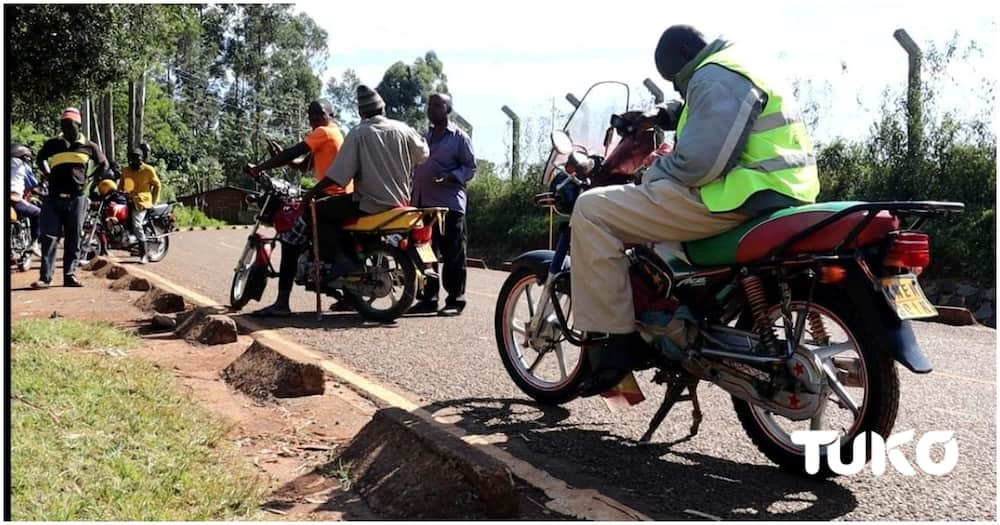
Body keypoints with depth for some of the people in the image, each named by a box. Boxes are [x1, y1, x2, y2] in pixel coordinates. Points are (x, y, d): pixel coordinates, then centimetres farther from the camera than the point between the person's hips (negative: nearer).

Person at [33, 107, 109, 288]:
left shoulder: (89, 146, 5)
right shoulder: (52, 144, 7)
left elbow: (103, 164, 20)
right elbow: (40, 159, 27)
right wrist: (48, 176, 15)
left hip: (77, 199, 0)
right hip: (53, 198, 0)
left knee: (73, 239, 5)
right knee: (49, 237, -6)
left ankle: (70, 275, 11)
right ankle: (45, 276, -6)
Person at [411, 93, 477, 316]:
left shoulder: (459, 137, 0)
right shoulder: (425, 136, 20)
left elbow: (470, 168, -4)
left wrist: (449, 177, -20)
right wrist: (413, 196, 15)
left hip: (449, 205, -7)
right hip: (423, 203, 7)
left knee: (453, 256, -4)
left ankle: (455, 300, 1)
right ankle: (428, 298, 17)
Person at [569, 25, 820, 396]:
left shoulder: (714, 77, -8)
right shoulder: (741, 73, 27)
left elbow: (700, 159, -20)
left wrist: (650, 177, -5)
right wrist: (672, 117, 29)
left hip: (739, 198, -11)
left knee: (592, 211, -12)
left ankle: (612, 341, -15)